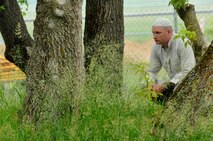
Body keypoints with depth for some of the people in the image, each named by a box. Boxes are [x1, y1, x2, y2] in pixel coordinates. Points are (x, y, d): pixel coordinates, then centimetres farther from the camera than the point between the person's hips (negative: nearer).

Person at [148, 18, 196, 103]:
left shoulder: (183, 44, -22)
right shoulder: (156, 47, 0)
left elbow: (188, 72, -29)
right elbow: (152, 71, 9)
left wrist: (165, 86, -32)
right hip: (174, 84, 7)